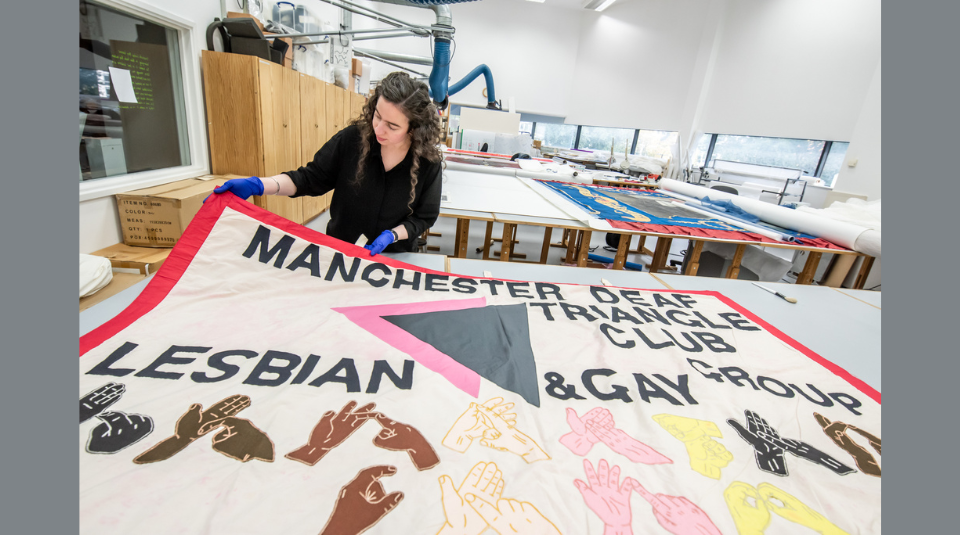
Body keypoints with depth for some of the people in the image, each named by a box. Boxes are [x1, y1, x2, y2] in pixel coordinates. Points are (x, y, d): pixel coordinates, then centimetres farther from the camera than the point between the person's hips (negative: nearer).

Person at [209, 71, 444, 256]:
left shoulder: (428, 162, -17)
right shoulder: (351, 139, -14)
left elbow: (425, 216, -7)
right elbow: (310, 178, -6)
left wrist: (392, 235, -23)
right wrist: (258, 185, -18)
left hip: (394, 256, -1)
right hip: (340, 248, 2)